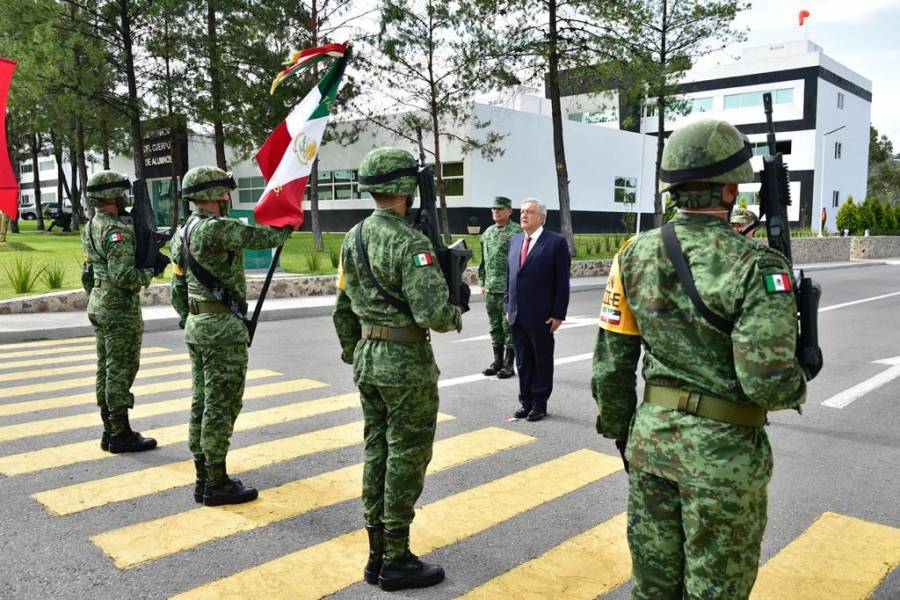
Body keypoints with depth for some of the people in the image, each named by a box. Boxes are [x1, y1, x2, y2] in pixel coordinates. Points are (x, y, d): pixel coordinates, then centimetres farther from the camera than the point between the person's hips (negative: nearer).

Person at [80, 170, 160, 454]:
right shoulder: (117, 230, -19)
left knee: (106, 369, 13)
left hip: (98, 306, 10)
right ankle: (121, 435, 4)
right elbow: (122, 276, -25)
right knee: (121, 370, -3)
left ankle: (110, 430, 21)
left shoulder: (90, 228, 12)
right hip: (120, 309, -10)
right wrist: (150, 270, -12)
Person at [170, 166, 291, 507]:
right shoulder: (217, 228, -18)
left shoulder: (182, 234, 12)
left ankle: (204, 478, 21)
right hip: (223, 327, -10)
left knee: (203, 402, 13)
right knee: (222, 406, -3)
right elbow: (265, 237, -10)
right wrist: (288, 225, 10)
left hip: (196, 325, 10)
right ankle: (216, 484, 4)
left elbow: (178, 293, 16)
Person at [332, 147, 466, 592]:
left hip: (368, 357, 8)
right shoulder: (410, 242, -19)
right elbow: (434, 313, -26)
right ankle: (397, 562, 15)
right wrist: (455, 317, -3)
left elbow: (342, 308, 12)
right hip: (407, 361, -8)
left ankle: (378, 554, 25)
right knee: (406, 459, 3)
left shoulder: (353, 237, 6)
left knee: (377, 454, 15)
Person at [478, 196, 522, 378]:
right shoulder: (487, 233, 14)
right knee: (495, 327, 13)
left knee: (509, 327, 0)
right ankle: (497, 361, 22)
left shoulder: (517, 232, -8)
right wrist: (483, 283, 16)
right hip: (491, 288, 7)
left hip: (509, 288, -7)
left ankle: (508, 365, 7)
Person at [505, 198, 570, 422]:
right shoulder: (515, 241, 10)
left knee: (542, 361, 8)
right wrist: (508, 305, 10)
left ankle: (539, 403, 19)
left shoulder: (556, 242, -7)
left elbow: (562, 282, -9)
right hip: (516, 316, 5)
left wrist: (558, 314, -12)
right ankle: (525, 401, 25)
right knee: (523, 361, 14)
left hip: (541, 317, -5)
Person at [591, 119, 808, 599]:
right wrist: (797, 387, 1)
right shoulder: (756, 267, -17)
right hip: (723, 449, -4)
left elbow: (611, 363, 0)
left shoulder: (635, 256, -3)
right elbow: (766, 380, -22)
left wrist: (620, 429, 14)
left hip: (651, 435, 5)